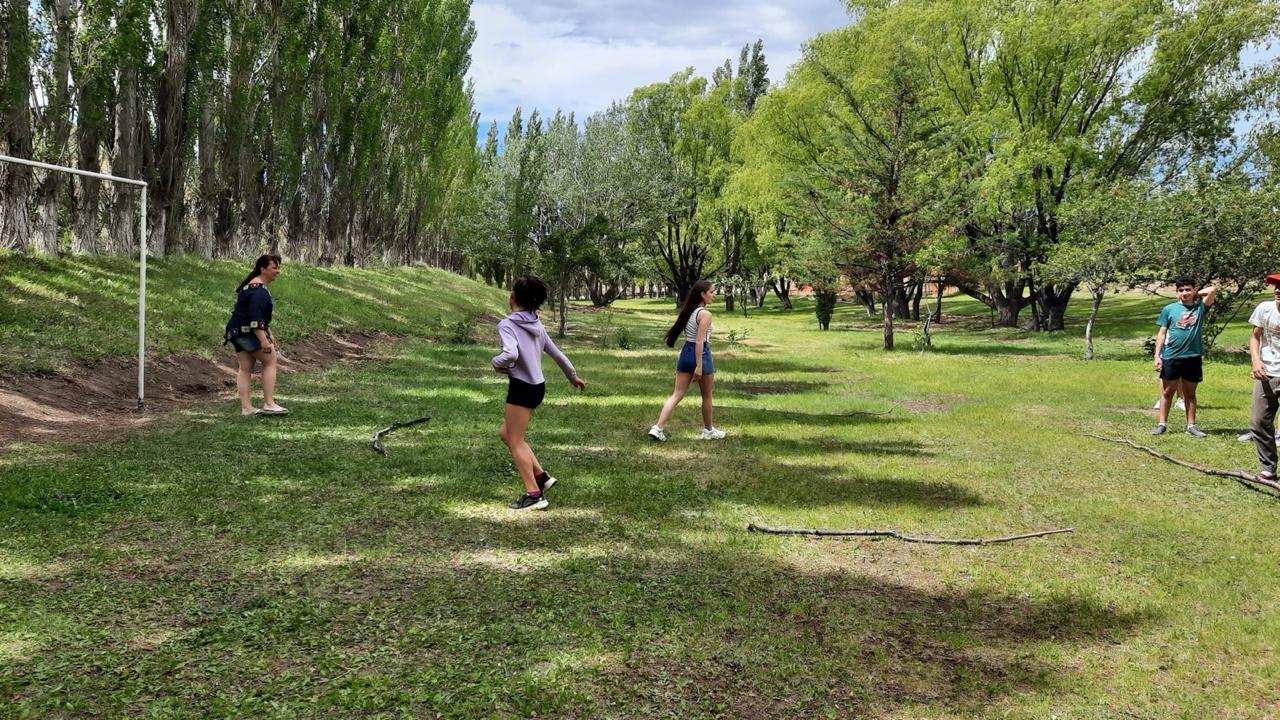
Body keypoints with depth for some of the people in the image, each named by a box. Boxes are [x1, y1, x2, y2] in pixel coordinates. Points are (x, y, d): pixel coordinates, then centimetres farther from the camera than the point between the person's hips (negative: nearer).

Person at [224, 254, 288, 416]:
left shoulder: (254, 286, 18)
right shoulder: (258, 290, -17)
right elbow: (255, 317, -25)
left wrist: (269, 334, 30)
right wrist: (263, 340, -28)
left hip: (237, 332, 10)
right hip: (247, 332, -10)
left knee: (245, 368, 6)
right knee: (270, 360, -4)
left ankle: (246, 408, 5)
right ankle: (269, 404, -5)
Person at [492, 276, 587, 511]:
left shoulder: (507, 325, -14)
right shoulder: (537, 324, 9)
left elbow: (510, 355, -31)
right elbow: (556, 353, 18)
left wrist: (496, 363, -9)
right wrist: (573, 376, 31)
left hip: (522, 387, -8)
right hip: (537, 386, 8)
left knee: (516, 442, 2)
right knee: (506, 434, 20)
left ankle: (534, 495, 1)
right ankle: (541, 476, 18)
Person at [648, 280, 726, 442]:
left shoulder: (688, 311, 10)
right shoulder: (705, 314, -15)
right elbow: (699, 341, -20)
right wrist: (699, 366, -21)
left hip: (685, 352, 7)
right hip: (700, 354, -7)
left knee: (677, 394, 5)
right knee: (706, 396, 12)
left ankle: (658, 427, -6)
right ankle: (708, 431, 26)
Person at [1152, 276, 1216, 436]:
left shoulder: (1200, 307, 4)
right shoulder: (1169, 309, 2)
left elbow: (1213, 290, -8)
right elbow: (1162, 333, 3)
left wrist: (1196, 294, 7)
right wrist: (1157, 355, -3)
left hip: (1193, 358, 1)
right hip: (1171, 357, -1)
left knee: (1190, 393, 10)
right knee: (1167, 392, 6)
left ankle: (1191, 425, 16)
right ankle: (1162, 424, 12)